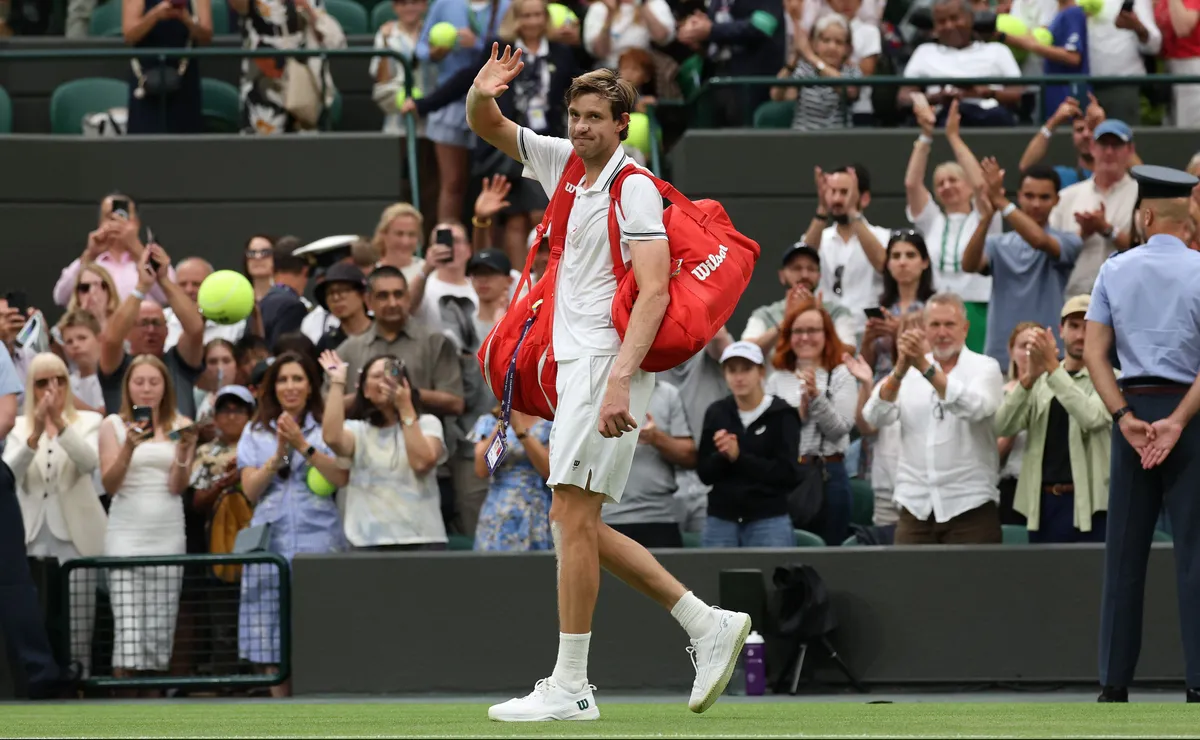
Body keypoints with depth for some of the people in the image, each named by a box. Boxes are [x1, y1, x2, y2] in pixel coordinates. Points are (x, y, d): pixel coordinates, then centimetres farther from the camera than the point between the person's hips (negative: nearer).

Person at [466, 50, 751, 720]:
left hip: (606, 362, -9)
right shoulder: (565, 162, 13)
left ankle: (569, 688, -11)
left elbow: (654, 291, -18)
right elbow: (487, 127, 21)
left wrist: (620, 380, -27)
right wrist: (481, 93, -4)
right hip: (576, 362, 9)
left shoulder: (634, 189, -10)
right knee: (578, 524, 8)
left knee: (573, 516, -12)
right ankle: (709, 625, 12)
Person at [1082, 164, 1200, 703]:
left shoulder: (1115, 271, 5)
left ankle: (1114, 684, 6)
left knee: (1125, 550, 7)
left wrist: (1125, 416, -7)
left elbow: (1094, 352, -1)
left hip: (1132, 408, 3)